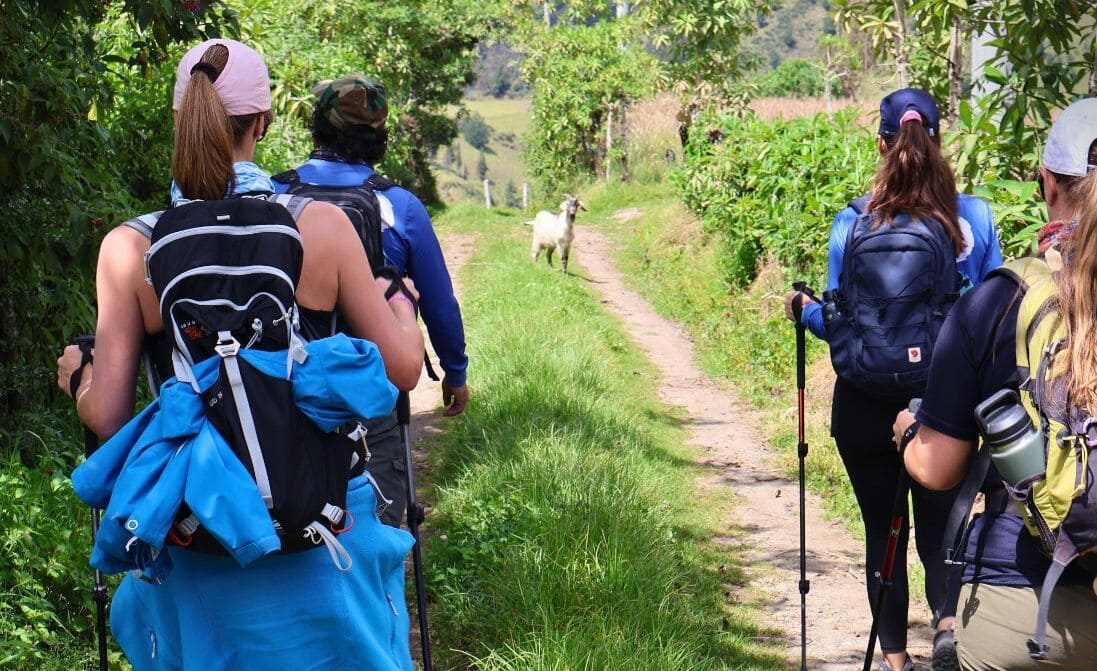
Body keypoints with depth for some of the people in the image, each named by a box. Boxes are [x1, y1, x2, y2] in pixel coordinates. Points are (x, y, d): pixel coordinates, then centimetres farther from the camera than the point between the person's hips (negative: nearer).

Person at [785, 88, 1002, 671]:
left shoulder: (851, 224, -8)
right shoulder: (976, 217, -5)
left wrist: (805, 312, 16)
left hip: (866, 408, -1)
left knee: (882, 530, 13)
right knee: (939, 524, 13)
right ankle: (949, 617, -14)